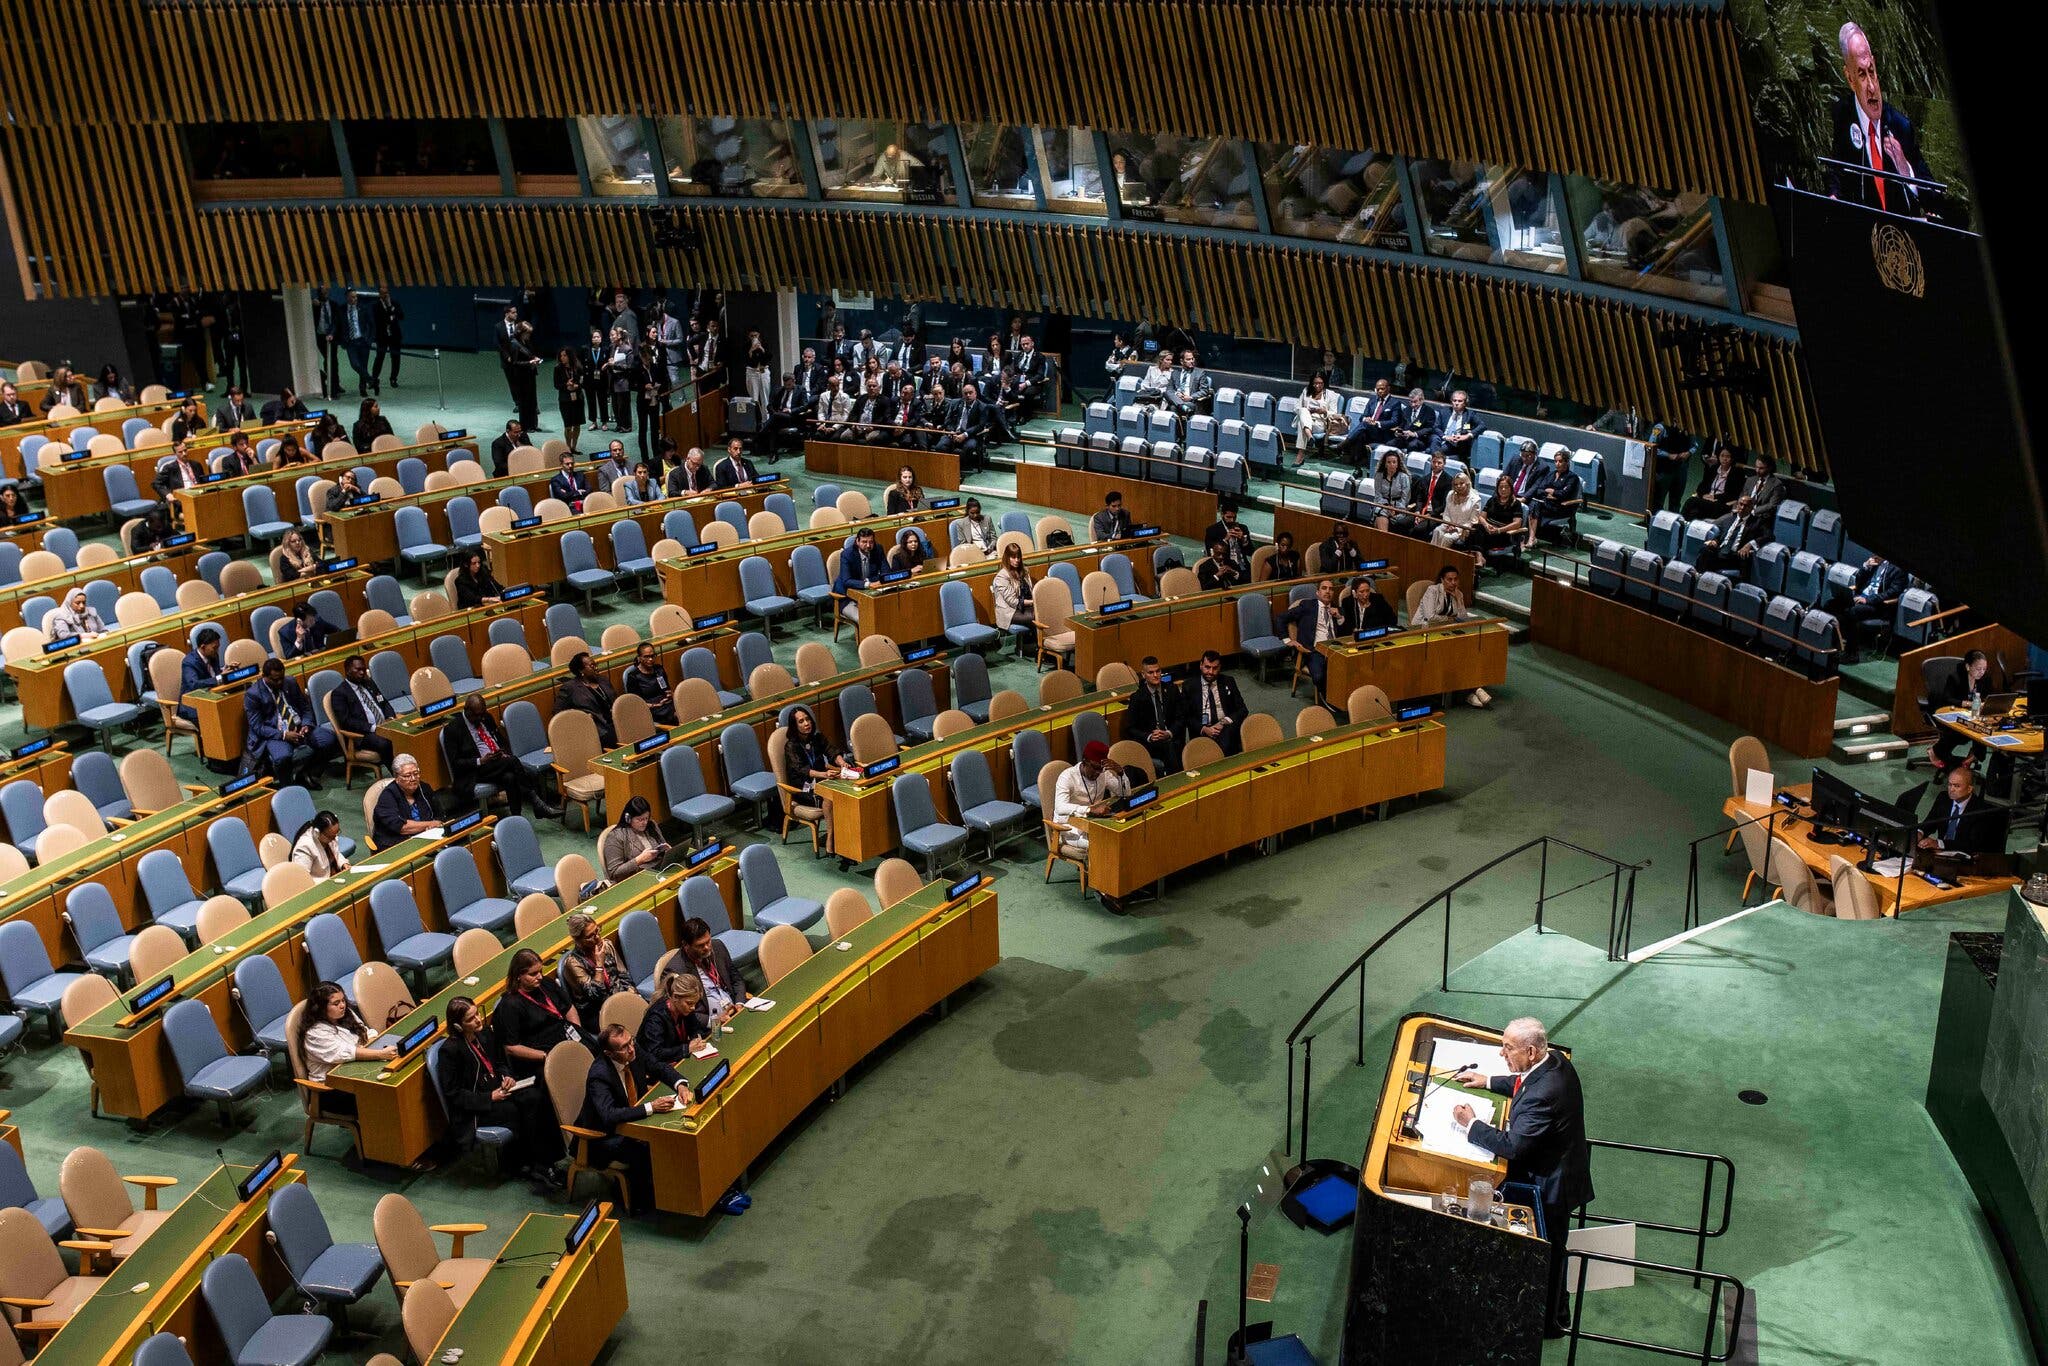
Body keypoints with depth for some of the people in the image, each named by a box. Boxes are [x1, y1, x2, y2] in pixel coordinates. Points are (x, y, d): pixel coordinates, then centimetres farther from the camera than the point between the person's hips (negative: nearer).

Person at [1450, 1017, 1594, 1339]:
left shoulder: (1543, 1096, -37)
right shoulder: (1554, 1060, -8)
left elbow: (1512, 1145, -33)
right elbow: (1526, 1083, 15)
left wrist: (1471, 1124, -21)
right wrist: (1488, 1081, 9)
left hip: (1550, 1183, -9)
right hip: (1555, 1169, 9)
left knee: (1547, 1253, 12)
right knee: (1548, 1249, 26)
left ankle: (1552, 1321, 33)